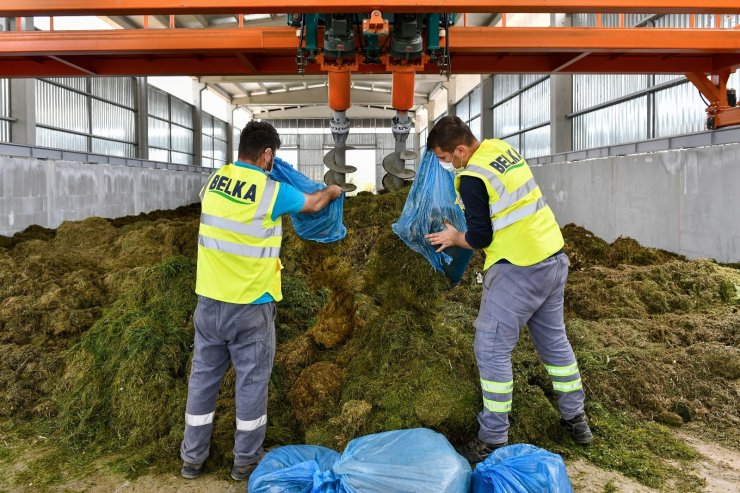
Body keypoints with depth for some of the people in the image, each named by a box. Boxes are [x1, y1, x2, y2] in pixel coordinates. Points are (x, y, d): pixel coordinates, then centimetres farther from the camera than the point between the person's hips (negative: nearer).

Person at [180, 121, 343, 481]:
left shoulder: (214, 181, 3)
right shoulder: (272, 191, -12)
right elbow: (312, 204, 7)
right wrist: (332, 191, 30)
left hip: (210, 300, 5)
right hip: (250, 305, -5)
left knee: (203, 376, 14)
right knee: (251, 381, 9)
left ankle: (192, 458, 27)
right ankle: (246, 461, 22)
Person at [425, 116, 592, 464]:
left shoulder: (472, 177, -17)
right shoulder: (503, 148, 8)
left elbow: (480, 237, -14)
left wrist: (454, 238, 4)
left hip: (518, 270, -9)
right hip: (554, 258, 9)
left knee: (492, 349, 0)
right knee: (554, 339, 21)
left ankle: (493, 440, 7)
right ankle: (575, 418, 34)